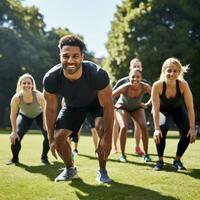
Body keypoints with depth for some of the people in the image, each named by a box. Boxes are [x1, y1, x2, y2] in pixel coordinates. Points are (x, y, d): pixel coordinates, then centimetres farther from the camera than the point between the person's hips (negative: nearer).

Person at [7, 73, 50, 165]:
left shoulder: (39, 96, -37)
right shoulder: (16, 98, -33)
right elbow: (13, 115, -20)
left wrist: (45, 128, -26)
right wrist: (14, 131, -20)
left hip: (39, 115, 0)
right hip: (24, 115, 1)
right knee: (15, 137, -15)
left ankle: (44, 157, 8)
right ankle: (15, 158, 13)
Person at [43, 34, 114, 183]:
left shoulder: (98, 74, -41)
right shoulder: (50, 79, -34)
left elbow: (107, 106, -28)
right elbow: (51, 108, -16)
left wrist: (108, 137, -30)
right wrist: (51, 138, -10)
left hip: (96, 102, -2)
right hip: (72, 105, 3)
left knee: (104, 131, -25)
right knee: (58, 137, -5)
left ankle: (102, 171, -1)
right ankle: (70, 170, 23)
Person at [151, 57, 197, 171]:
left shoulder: (183, 85, -32)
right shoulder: (157, 86, -34)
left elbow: (190, 108, -28)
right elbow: (156, 109, -30)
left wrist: (192, 128, -32)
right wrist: (157, 128, -37)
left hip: (178, 109, 2)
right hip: (163, 110, -1)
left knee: (188, 133, -17)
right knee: (162, 129, -29)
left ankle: (177, 160, 6)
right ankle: (160, 160, -8)